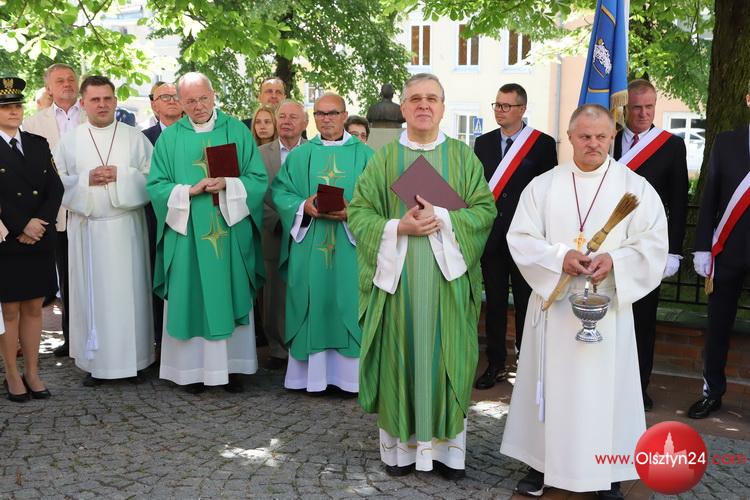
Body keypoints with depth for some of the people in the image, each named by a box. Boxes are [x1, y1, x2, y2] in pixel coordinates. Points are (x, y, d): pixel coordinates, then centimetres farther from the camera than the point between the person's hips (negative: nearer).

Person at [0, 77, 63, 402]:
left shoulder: (39, 144, 12)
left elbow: (55, 189, 6)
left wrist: (39, 224, -8)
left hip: (41, 241, 4)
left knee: (33, 308, 9)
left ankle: (32, 373, 18)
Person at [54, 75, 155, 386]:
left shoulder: (135, 137, 5)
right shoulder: (69, 141, 8)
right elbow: (56, 182, 4)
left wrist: (121, 177, -12)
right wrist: (86, 180, -11)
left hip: (126, 227, -1)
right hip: (87, 229, 1)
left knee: (129, 290, 2)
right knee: (92, 293, 3)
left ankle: (132, 359, 13)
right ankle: (95, 362, 12)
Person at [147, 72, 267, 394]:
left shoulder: (237, 131, 5)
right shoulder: (169, 138, 6)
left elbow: (258, 180, 0)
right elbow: (156, 187, 0)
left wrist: (227, 184, -16)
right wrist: (191, 190, -15)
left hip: (231, 233, 0)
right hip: (187, 235, 0)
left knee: (230, 298, 5)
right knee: (191, 300, 3)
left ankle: (232, 366, 13)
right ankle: (193, 368, 12)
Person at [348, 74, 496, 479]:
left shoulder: (463, 156, 7)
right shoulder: (384, 157, 6)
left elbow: (485, 210, 0)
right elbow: (358, 213, 1)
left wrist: (442, 218, -15)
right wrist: (399, 227, -15)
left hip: (447, 276, 0)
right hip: (396, 274, 0)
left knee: (445, 357, 3)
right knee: (401, 357, 3)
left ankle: (446, 446, 14)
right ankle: (401, 446, 14)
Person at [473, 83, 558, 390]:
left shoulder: (543, 144, -2)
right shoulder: (483, 143, 9)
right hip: (491, 235, 4)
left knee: (526, 304, 6)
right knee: (494, 302, 10)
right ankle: (496, 365, 21)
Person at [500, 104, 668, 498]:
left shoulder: (635, 187, 0)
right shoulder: (543, 185, 3)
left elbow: (653, 244, -3)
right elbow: (520, 238, -2)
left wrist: (615, 261, -21)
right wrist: (559, 257, -18)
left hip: (608, 305, -1)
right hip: (553, 301, 1)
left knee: (605, 386, 4)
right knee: (550, 383, 9)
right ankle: (543, 461, 23)